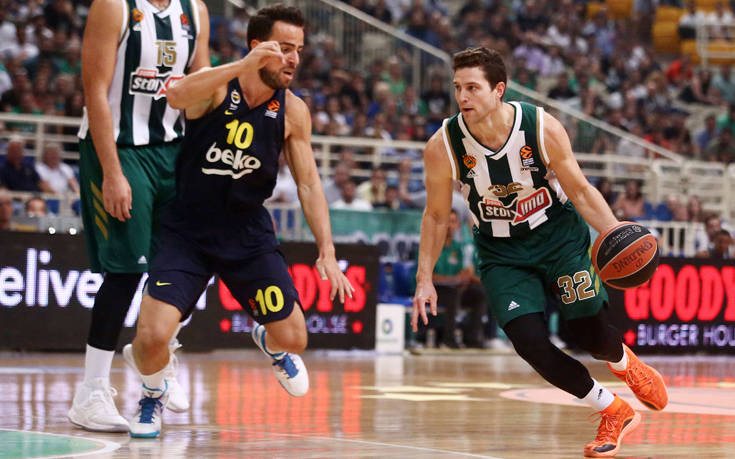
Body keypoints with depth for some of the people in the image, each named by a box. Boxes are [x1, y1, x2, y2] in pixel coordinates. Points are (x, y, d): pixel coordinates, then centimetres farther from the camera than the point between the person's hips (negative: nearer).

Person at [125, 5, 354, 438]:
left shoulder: (294, 112, -4)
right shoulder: (218, 85, -15)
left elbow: (309, 184, 1)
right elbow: (176, 95, -39)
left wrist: (327, 252, -8)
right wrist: (244, 66, -49)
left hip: (250, 235, 3)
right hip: (188, 233, -3)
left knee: (294, 338, 1)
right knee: (152, 337, -20)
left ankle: (270, 345, 41)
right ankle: (153, 393, 16)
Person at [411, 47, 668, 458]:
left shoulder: (543, 128, -21)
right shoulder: (443, 147, -18)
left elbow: (579, 189, -7)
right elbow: (436, 216, -2)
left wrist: (614, 230, -21)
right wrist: (425, 278, -5)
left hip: (560, 237, -1)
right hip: (502, 254, 1)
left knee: (593, 334, -10)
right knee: (530, 343, -17)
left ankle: (626, 363, 31)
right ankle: (614, 414, 5)